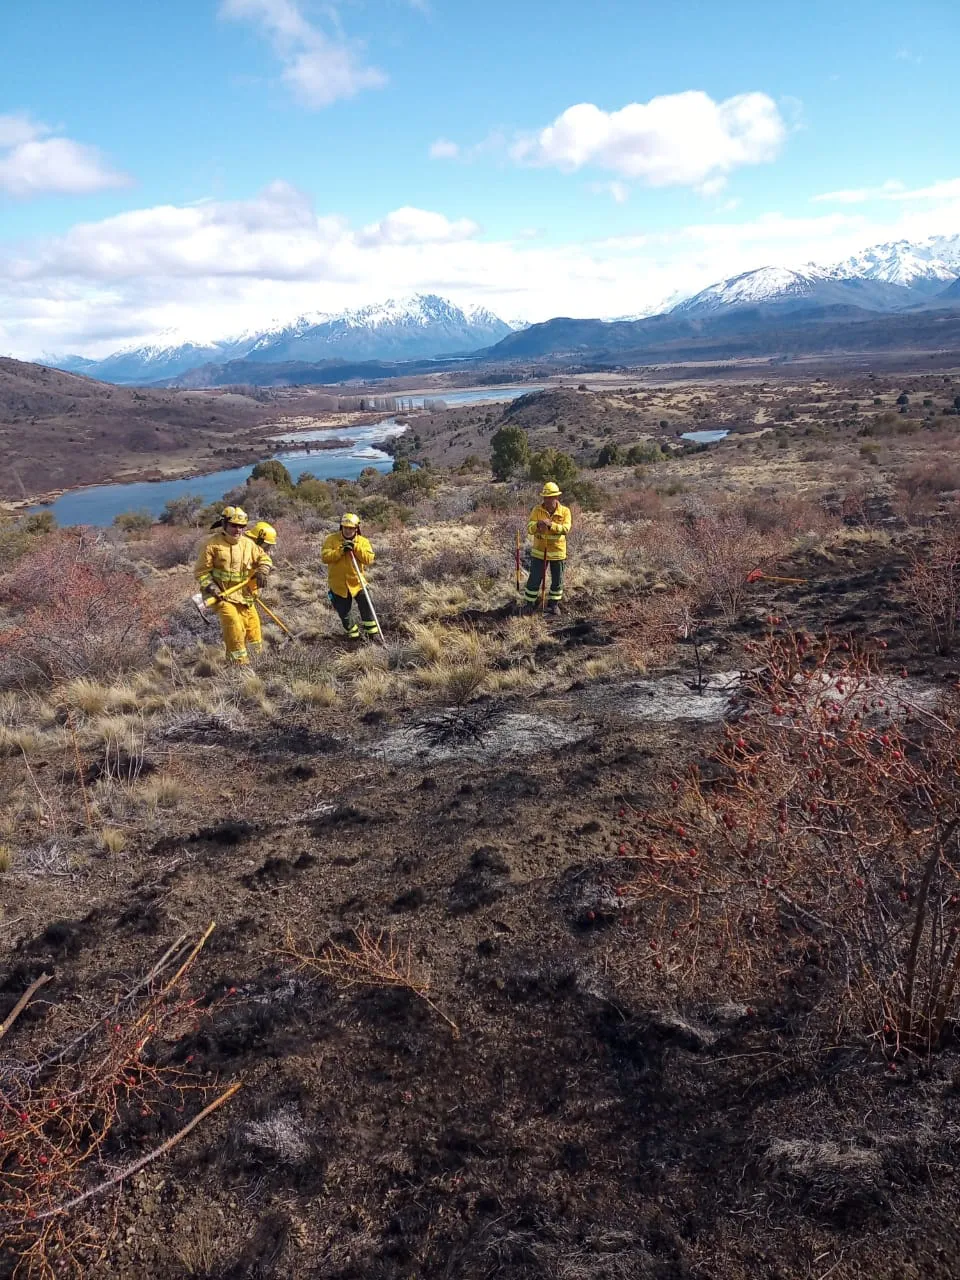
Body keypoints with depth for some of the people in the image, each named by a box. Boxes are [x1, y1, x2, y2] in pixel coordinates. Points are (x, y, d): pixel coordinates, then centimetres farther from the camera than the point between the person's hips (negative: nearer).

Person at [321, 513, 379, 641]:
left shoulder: (363, 541, -1)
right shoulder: (331, 539, -4)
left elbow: (369, 559, -14)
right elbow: (325, 557, -15)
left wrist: (355, 547, -22)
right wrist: (341, 550, -26)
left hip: (357, 582, 0)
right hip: (338, 584, 0)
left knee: (366, 606, -14)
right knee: (344, 613, 9)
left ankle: (372, 633, 0)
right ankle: (353, 634, 30)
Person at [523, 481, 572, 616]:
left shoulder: (565, 511, -7)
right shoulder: (537, 510, -6)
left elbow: (566, 529, -20)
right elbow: (530, 529, -14)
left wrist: (551, 525, -35)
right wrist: (537, 525, -37)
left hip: (558, 552, 1)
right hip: (539, 552, -1)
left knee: (557, 581, 12)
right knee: (534, 579, 2)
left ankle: (553, 604, 29)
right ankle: (528, 604, 15)